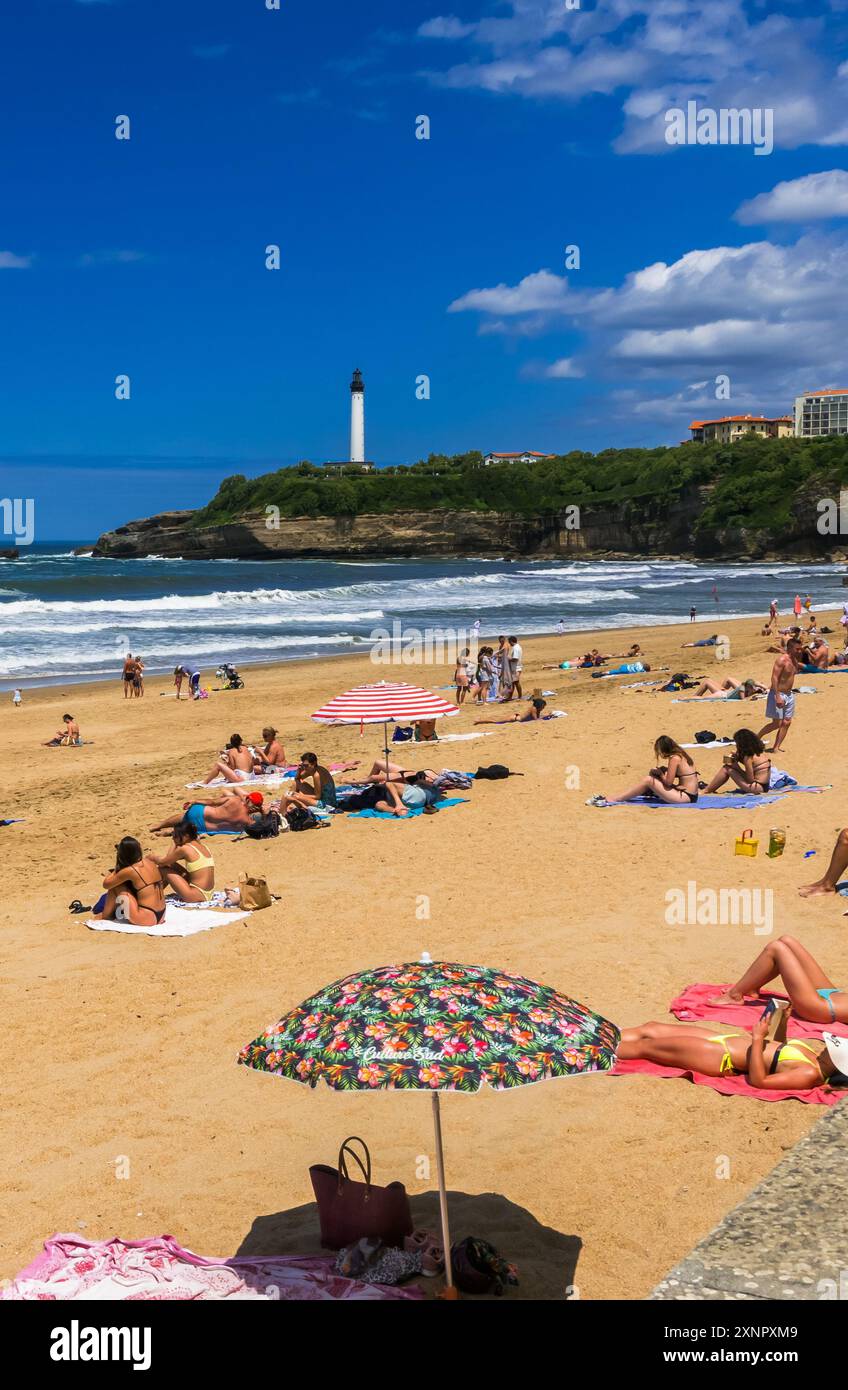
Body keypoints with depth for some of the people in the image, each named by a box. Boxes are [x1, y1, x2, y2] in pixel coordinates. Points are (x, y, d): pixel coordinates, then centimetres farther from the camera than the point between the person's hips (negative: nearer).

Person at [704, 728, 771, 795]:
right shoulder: (759, 751, 7)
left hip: (759, 787, -9)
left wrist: (737, 767, -7)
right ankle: (710, 790, 13)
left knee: (727, 769, -8)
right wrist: (737, 757, 5)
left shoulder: (748, 757, -19)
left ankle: (707, 792, 2)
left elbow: (750, 780, -17)